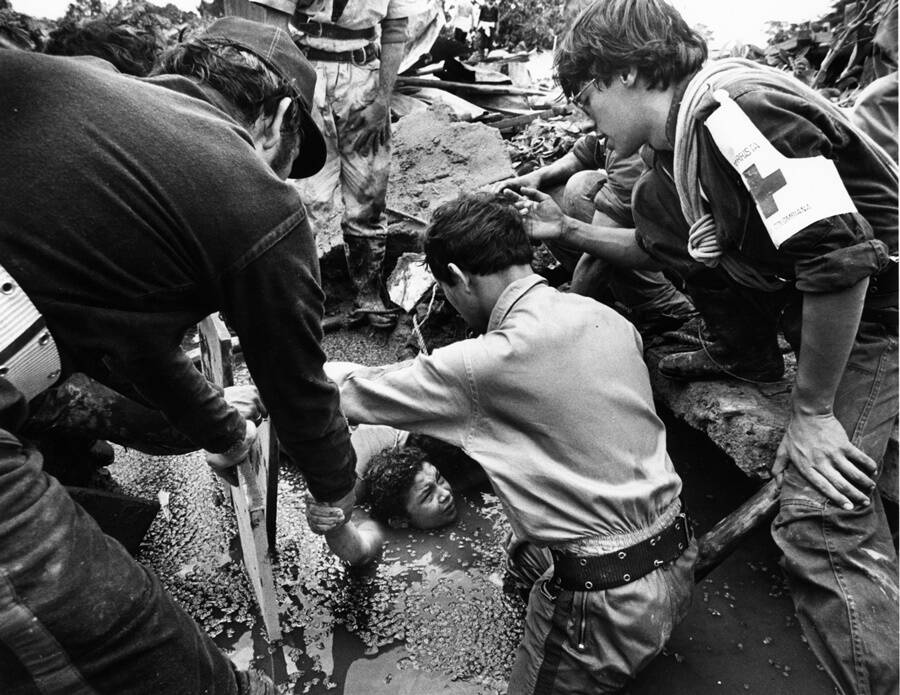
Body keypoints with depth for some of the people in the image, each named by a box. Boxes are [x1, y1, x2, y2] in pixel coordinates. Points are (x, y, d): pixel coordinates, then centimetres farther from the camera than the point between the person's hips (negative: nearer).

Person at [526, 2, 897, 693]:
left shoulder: (733, 110, -27)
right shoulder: (682, 140, 4)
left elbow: (839, 259, -33)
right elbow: (662, 249, 18)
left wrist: (811, 412, -23)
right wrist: (565, 232, 9)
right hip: (798, 293, 9)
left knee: (818, 522, -20)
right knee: (655, 198, 8)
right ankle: (749, 355, 18)